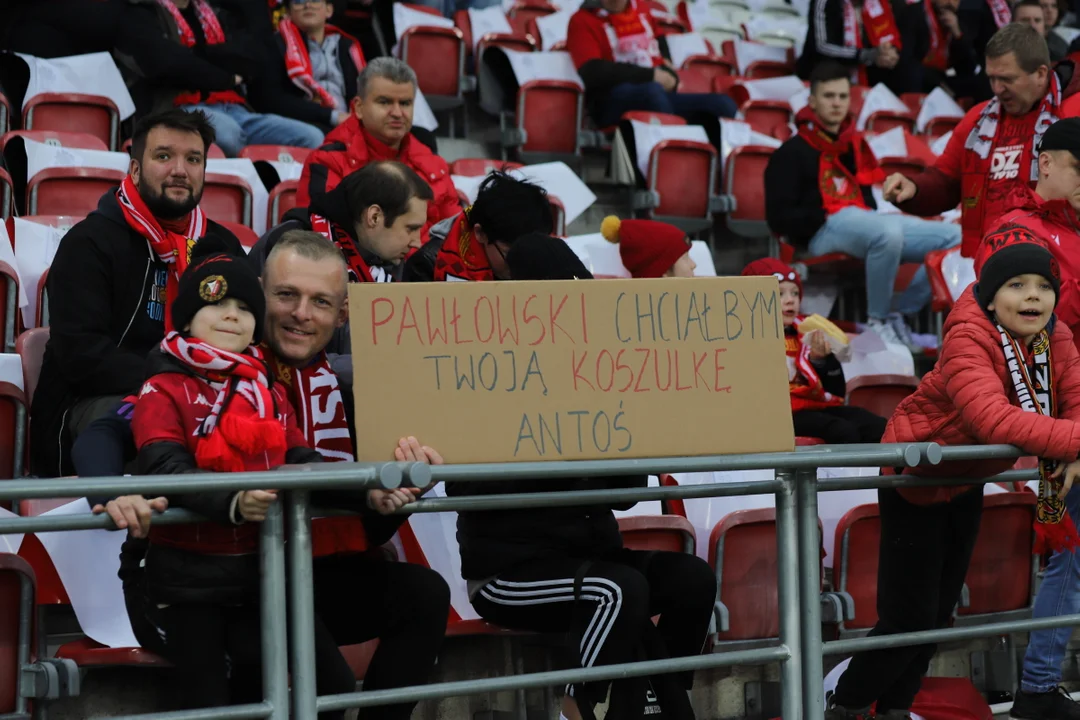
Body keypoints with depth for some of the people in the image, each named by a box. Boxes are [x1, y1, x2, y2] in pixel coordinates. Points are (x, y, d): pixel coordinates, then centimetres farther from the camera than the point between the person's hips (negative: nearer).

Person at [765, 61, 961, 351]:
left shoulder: (855, 145, 25)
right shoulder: (792, 153, 6)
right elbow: (779, 218, -2)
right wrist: (823, 218, -12)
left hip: (865, 222, 7)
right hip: (822, 233, -7)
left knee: (956, 237, -9)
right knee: (888, 232, -40)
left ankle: (899, 315, -6)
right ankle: (878, 322, -22)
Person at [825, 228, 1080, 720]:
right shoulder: (968, 340, -33)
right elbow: (996, 419, -48)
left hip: (967, 482, 8)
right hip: (916, 479, -8)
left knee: (940, 609, 17)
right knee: (910, 617, -7)